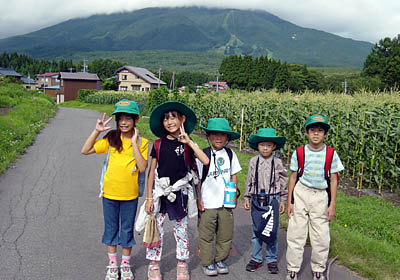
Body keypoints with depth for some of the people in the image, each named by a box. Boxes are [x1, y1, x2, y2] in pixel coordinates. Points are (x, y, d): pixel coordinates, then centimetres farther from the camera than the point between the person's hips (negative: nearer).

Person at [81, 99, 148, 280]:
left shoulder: (141, 142, -6)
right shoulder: (110, 139, -3)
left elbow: (142, 168, -16)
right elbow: (85, 151, -4)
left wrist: (134, 143, -19)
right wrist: (97, 131, -12)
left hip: (130, 194, -1)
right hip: (110, 192, 1)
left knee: (127, 230, 13)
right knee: (111, 229, 15)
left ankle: (126, 265, 31)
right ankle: (112, 265, 31)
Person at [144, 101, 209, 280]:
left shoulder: (186, 144, -2)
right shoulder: (159, 144, -1)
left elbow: (205, 161, -17)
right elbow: (152, 171, 2)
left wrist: (189, 141, -19)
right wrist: (149, 197, -1)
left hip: (179, 191, 0)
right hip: (160, 191, 0)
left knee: (181, 230, 11)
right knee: (156, 229, 6)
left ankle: (182, 265, 28)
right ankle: (153, 265, 23)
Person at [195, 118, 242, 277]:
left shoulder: (230, 154, 4)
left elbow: (233, 176, 11)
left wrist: (234, 196, 6)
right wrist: (198, 200, -7)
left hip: (226, 203, 3)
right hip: (207, 204, -3)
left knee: (225, 234, 11)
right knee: (206, 235, 7)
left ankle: (220, 260, 30)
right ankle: (207, 263, 23)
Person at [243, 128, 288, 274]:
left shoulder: (277, 162, -1)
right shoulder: (253, 161, 2)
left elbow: (283, 181, 5)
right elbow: (249, 181, 8)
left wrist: (282, 201, 3)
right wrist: (247, 198, 6)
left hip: (272, 199, -1)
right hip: (257, 199, 1)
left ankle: (272, 259, 18)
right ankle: (256, 258, 21)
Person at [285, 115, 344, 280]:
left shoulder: (331, 154, -2)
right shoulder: (299, 153, -2)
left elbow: (334, 180, 1)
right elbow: (293, 177, 3)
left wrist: (332, 204, -2)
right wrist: (289, 201, 2)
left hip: (320, 196, 0)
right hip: (300, 193, 0)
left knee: (321, 236, 6)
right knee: (295, 233, 4)